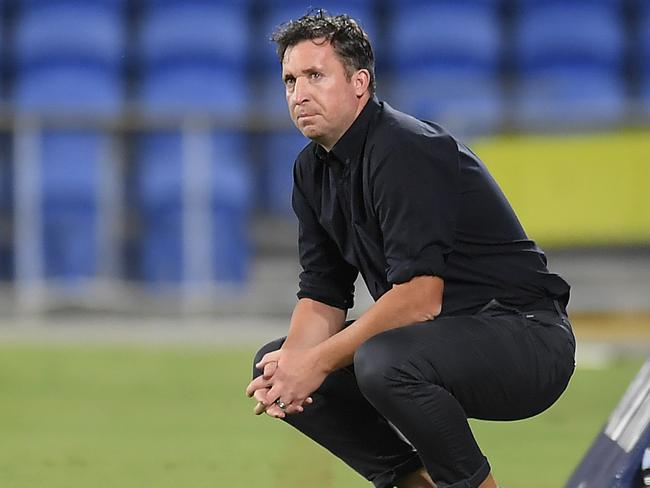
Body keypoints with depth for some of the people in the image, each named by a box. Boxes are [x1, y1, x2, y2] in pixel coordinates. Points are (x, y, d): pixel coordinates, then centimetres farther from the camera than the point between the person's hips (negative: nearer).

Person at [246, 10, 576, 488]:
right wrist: (290, 366, -13)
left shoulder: (406, 151, -21)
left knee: (382, 362, -36)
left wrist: (319, 362, -22)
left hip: (527, 338, -9)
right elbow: (323, 297, 8)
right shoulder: (314, 169, 7)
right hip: (440, 337, 9)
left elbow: (419, 296, -27)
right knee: (273, 363, 4)